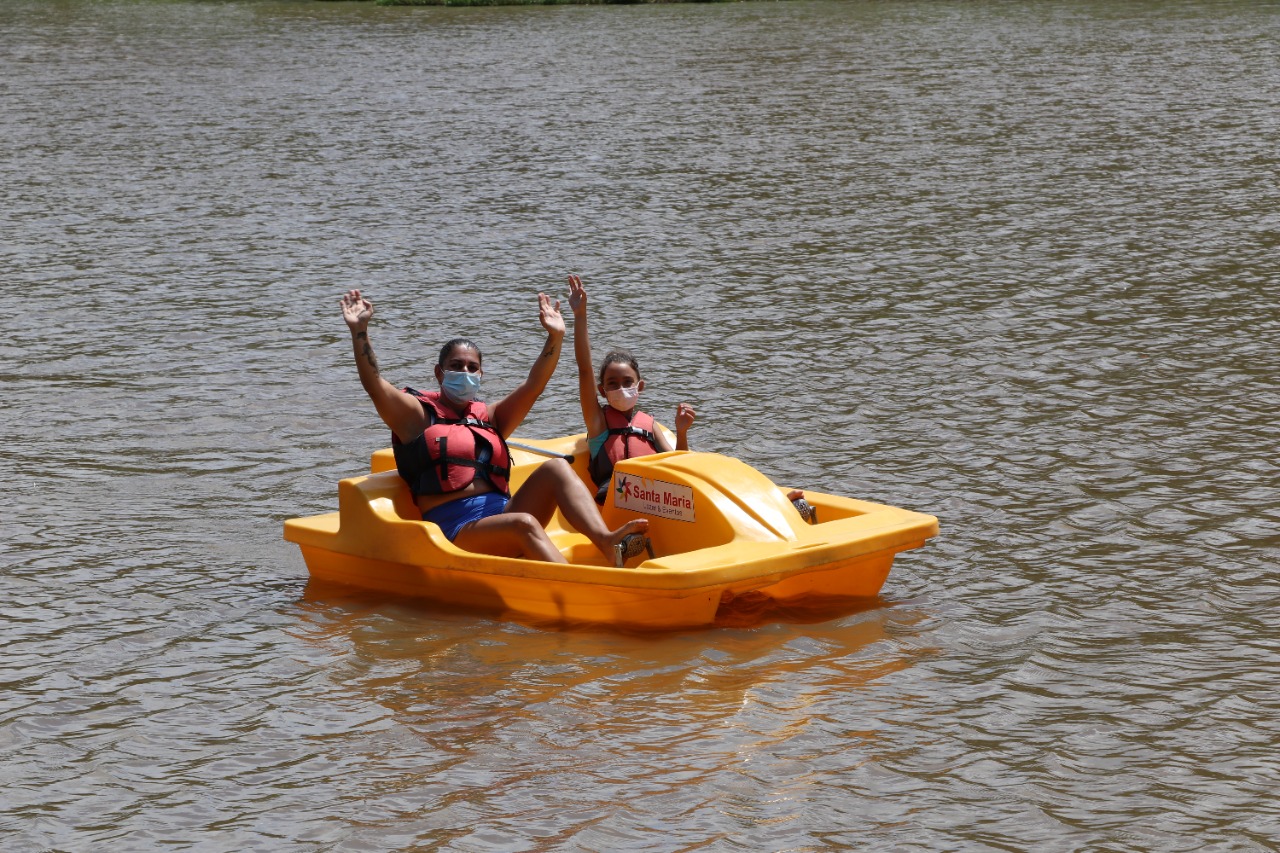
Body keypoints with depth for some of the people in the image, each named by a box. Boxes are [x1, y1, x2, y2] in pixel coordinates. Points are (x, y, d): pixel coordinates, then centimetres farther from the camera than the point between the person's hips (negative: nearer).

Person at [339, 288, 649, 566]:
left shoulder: (490, 417, 26)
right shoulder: (419, 413, 11)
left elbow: (532, 385, 15)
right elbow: (373, 383, -4)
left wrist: (555, 338, 4)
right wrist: (359, 330, -15)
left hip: (502, 513, 6)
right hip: (456, 528, -6)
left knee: (556, 468, -18)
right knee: (524, 524, -34)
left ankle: (606, 541, -40)